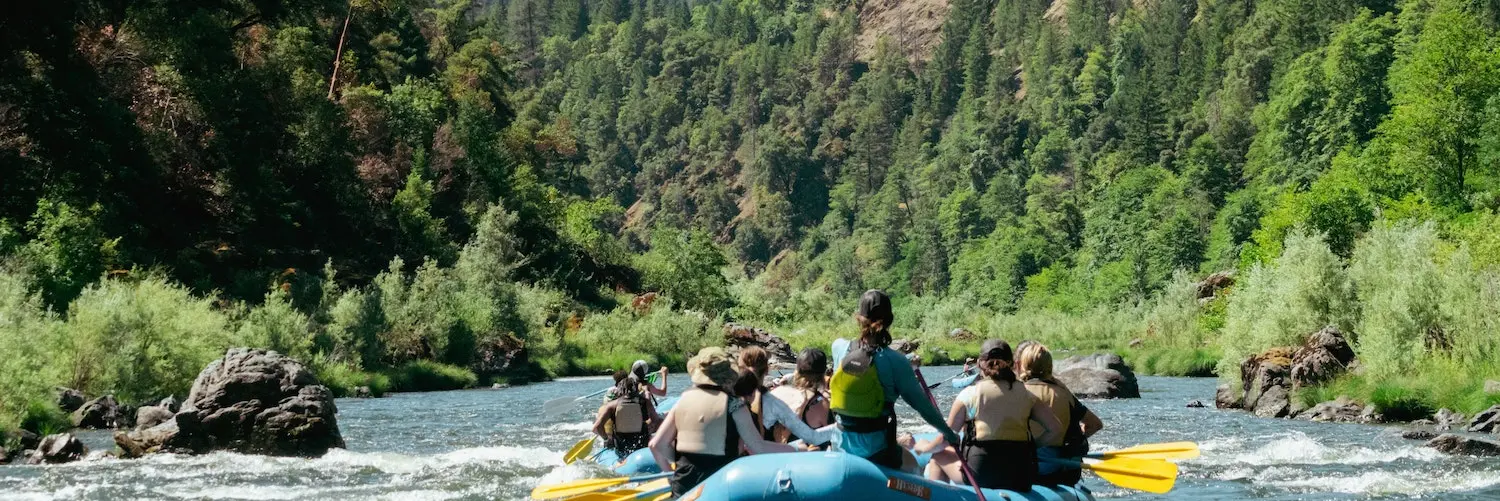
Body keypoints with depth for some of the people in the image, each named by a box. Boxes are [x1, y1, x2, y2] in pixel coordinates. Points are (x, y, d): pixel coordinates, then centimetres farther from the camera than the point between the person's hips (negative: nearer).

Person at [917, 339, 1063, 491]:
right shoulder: (1026, 394, 6)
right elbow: (1056, 429, 4)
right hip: (1022, 481, 3)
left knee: (938, 455, 24)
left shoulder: (969, 394, -2)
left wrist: (925, 447, 21)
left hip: (981, 477, -3)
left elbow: (946, 437, 2)